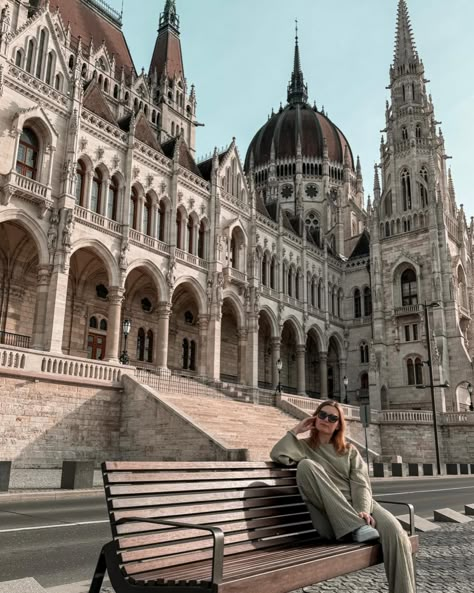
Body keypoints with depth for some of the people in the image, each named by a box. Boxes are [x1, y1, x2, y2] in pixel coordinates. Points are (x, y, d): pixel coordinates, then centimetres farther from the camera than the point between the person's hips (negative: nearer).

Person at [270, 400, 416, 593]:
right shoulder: (304, 447, 17)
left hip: (357, 505, 1)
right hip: (329, 516, -1)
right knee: (306, 464, -26)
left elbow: (361, 484, 4)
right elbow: (278, 455, -6)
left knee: (394, 531, -32)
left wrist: (363, 511, -17)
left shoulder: (350, 451, 22)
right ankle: (355, 527, -30)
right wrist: (296, 430, 6)